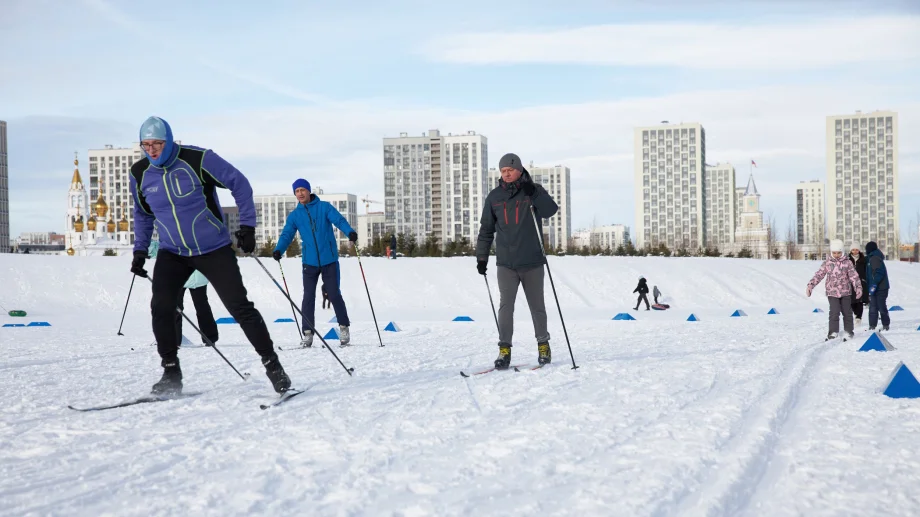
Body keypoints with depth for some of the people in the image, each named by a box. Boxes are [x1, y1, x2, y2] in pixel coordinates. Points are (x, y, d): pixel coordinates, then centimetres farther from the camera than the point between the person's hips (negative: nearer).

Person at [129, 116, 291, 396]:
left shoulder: (198, 160, -17)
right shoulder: (140, 173, -3)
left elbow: (239, 183, -8)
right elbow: (143, 213, 16)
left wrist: (247, 225, -12)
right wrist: (140, 249, 8)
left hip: (214, 249, -3)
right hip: (172, 253, 4)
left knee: (240, 307, -5)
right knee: (161, 308, -14)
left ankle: (272, 364, 9)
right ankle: (171, 373, 1)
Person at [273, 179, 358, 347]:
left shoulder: (324, 207, 0)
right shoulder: (294, 215, 8)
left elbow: (339, 220, -13)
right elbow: (286, 235, 0)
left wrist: (350, 232, -34)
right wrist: (279, 250, -21)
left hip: (329, 260, -2)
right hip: (310, 262, 2)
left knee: (334, 295, -1)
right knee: (308, 298, 1)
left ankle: (344, 327, 16)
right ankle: (308, 333, 8)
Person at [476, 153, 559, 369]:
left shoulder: (534, 191, 0)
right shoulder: (494, 197, 5)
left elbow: (551, 210, -17)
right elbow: (486, 230, 11)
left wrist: (533, 193, -27)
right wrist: (481, 257, 9)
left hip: (532, 262, -1)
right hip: (506, 263, 1)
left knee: (537, 305, 10)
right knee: (506, 305, -9)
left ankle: (543, 345, 25)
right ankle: (504, 349, -4)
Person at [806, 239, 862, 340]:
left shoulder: (847, 262, -3)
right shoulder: (827, 263, -1)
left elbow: (854, 276, -7)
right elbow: (819, 275, -1)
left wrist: (858, 288, -18)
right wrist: (810, 285, -12)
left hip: (845, 292, 1)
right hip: (832, 292, -1)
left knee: (847, 312, 10)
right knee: (834, 312, -12)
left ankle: (848, 330, 26)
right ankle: (833, 332, -2)